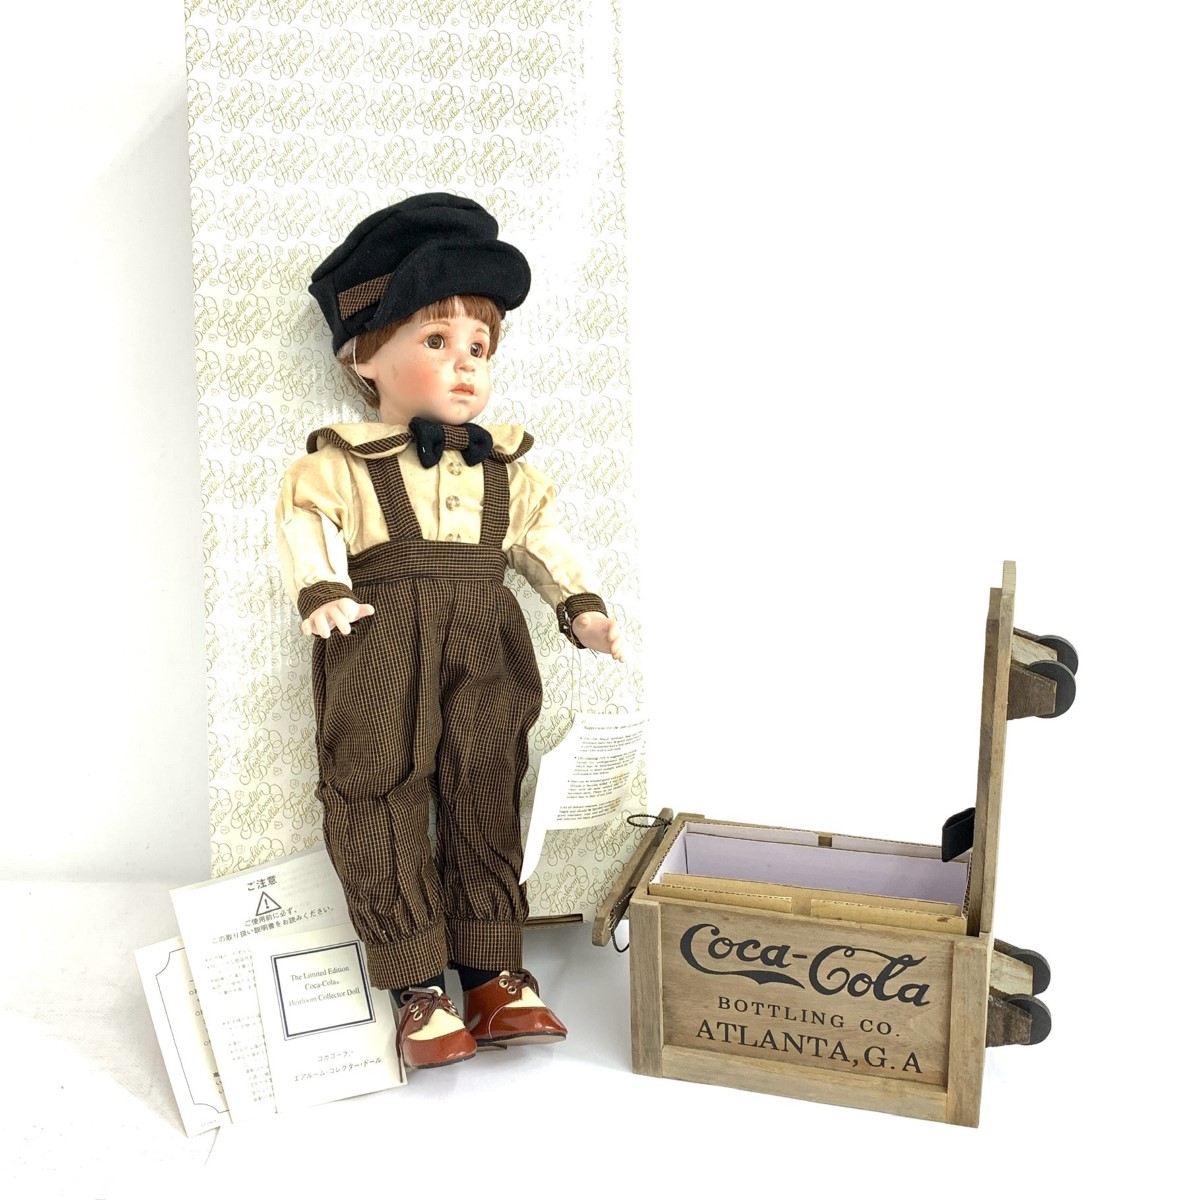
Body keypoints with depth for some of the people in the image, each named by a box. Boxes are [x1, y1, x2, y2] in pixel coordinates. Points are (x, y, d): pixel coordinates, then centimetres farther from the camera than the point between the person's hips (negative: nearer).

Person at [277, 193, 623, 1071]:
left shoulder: (507, 465, 17)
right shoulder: (340, 462, 5)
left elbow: (543, 536, 19)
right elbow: (306, 525, -1)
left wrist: (580, 606, 8)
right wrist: (322, 592, -18)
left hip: (485, 646, 3)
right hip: (379, 651, -3)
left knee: (487, 799, 6)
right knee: (379, 800, -2)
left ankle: (494, 972, 20)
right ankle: (418, 984, 11)